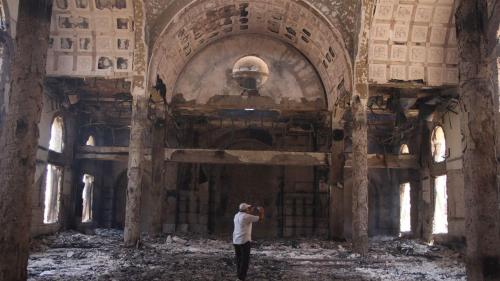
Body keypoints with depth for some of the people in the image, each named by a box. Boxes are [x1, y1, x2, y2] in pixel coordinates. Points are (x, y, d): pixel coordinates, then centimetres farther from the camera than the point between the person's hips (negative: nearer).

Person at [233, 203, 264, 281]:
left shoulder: (236, 215, 9)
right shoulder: (247, 216, -14)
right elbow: (260, 219, -10)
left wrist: (251, 212, 24)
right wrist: (261, 211, 7)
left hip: (236, 241, 8)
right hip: (244, 241, -8)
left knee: (239, 260, 15)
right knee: (245, 260, -1)